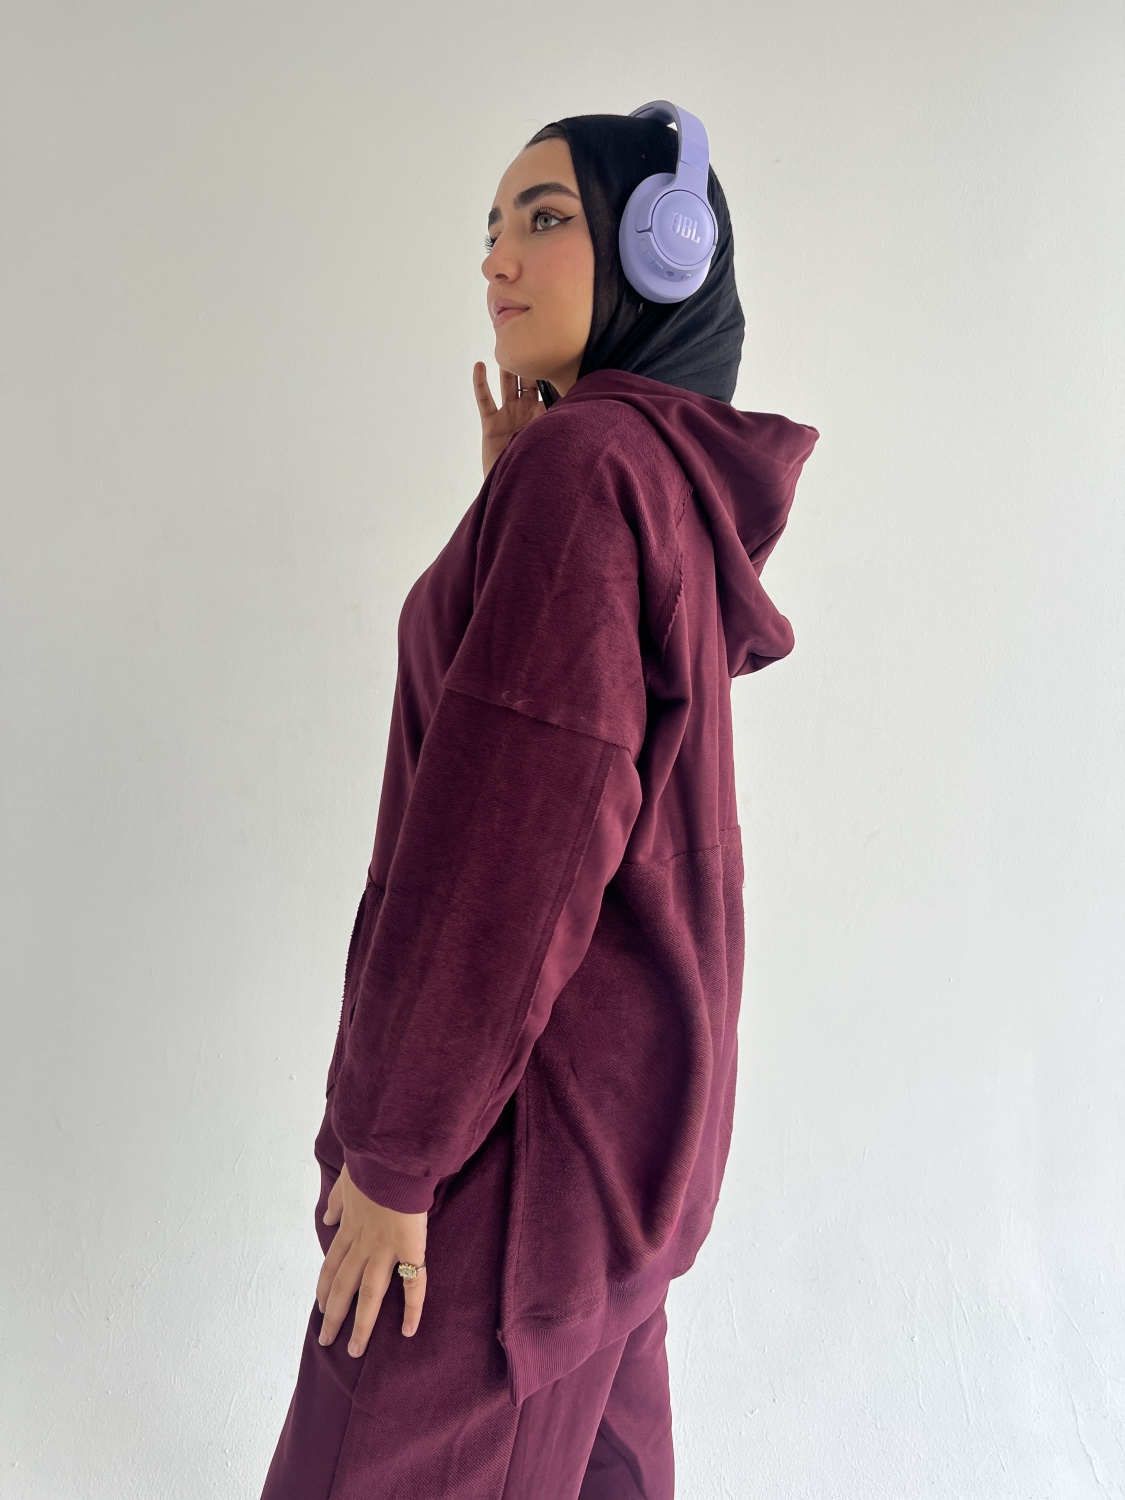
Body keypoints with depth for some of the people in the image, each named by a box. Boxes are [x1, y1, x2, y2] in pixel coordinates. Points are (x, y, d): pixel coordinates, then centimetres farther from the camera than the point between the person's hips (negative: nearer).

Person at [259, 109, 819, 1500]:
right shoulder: (681, 473, 9)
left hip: (527, 1096, -9)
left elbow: (516, 825, -24)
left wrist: (393, 1149, -18)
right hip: (629, 1052, 9)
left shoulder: (580, 463, -19)